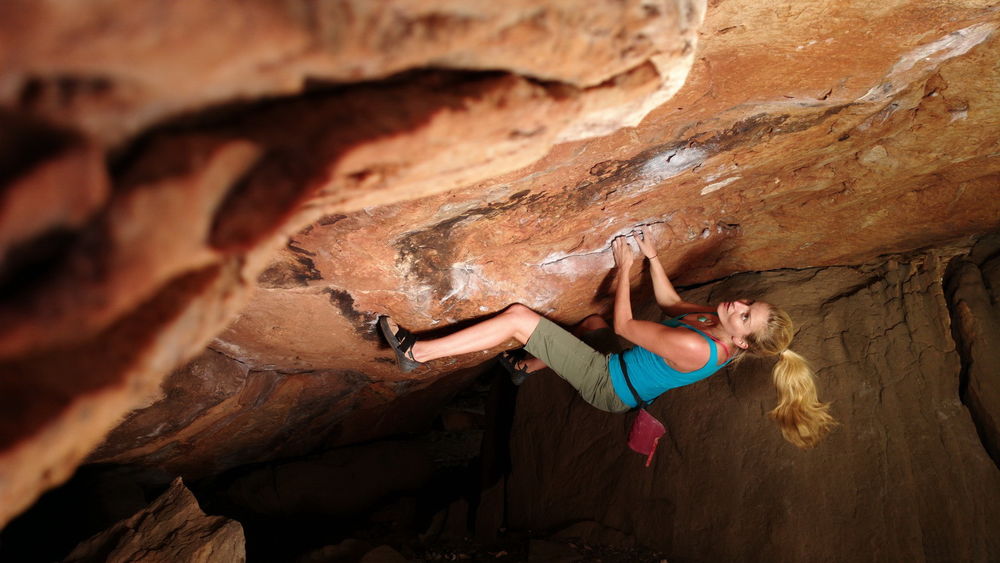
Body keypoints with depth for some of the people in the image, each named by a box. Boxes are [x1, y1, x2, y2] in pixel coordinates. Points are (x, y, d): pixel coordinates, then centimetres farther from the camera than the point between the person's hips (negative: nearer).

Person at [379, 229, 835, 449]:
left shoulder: (694, 348, -33)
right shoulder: (715, 324, -7)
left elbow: (624, 325, -22)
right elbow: (670, 304, 13)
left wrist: (624, 267, -12)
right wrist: (653, 258, 9)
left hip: (607, 386, -9)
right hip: (614, 376, 9)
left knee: (519, 317, -19)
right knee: (591, 321, 33)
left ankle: (416, 352, -11)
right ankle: (527, 367, 43)